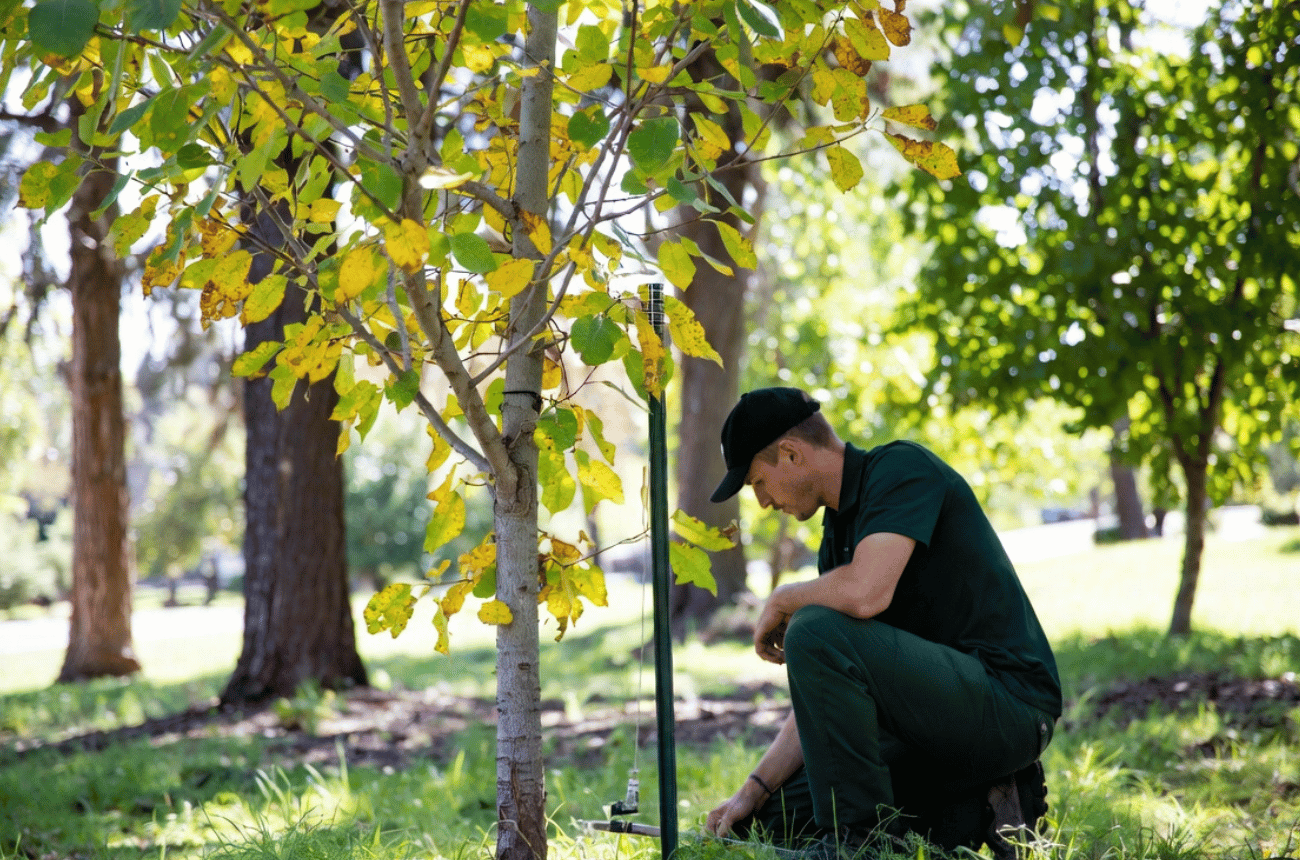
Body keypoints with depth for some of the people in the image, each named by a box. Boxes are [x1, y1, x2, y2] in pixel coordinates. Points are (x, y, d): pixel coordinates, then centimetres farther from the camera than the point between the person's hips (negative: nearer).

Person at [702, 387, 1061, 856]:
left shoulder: (901, 467, -11)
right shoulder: (838, 535, 15)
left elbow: (865, 593, -30)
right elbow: (823, 696, 14)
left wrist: (781, 600, -9)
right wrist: (755, 787, 6)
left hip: (1007, 701, -10)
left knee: (815, 634, -26)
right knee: (776, 816, 7)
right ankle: (972, 812, 7)